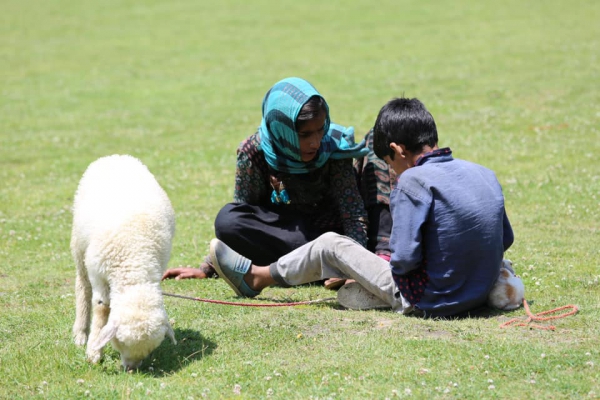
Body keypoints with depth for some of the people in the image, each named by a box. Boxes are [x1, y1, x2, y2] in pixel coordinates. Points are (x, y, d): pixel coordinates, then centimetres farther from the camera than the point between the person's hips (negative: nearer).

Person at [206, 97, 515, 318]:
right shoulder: (484, 174, 5)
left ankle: (257, 277, 27)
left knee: (330, 245, 12)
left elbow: (405, 259, -19)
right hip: (479, 297, 6)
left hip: (429, 301, -6)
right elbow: (505, 239, 13)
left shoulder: (414, 181, -16)